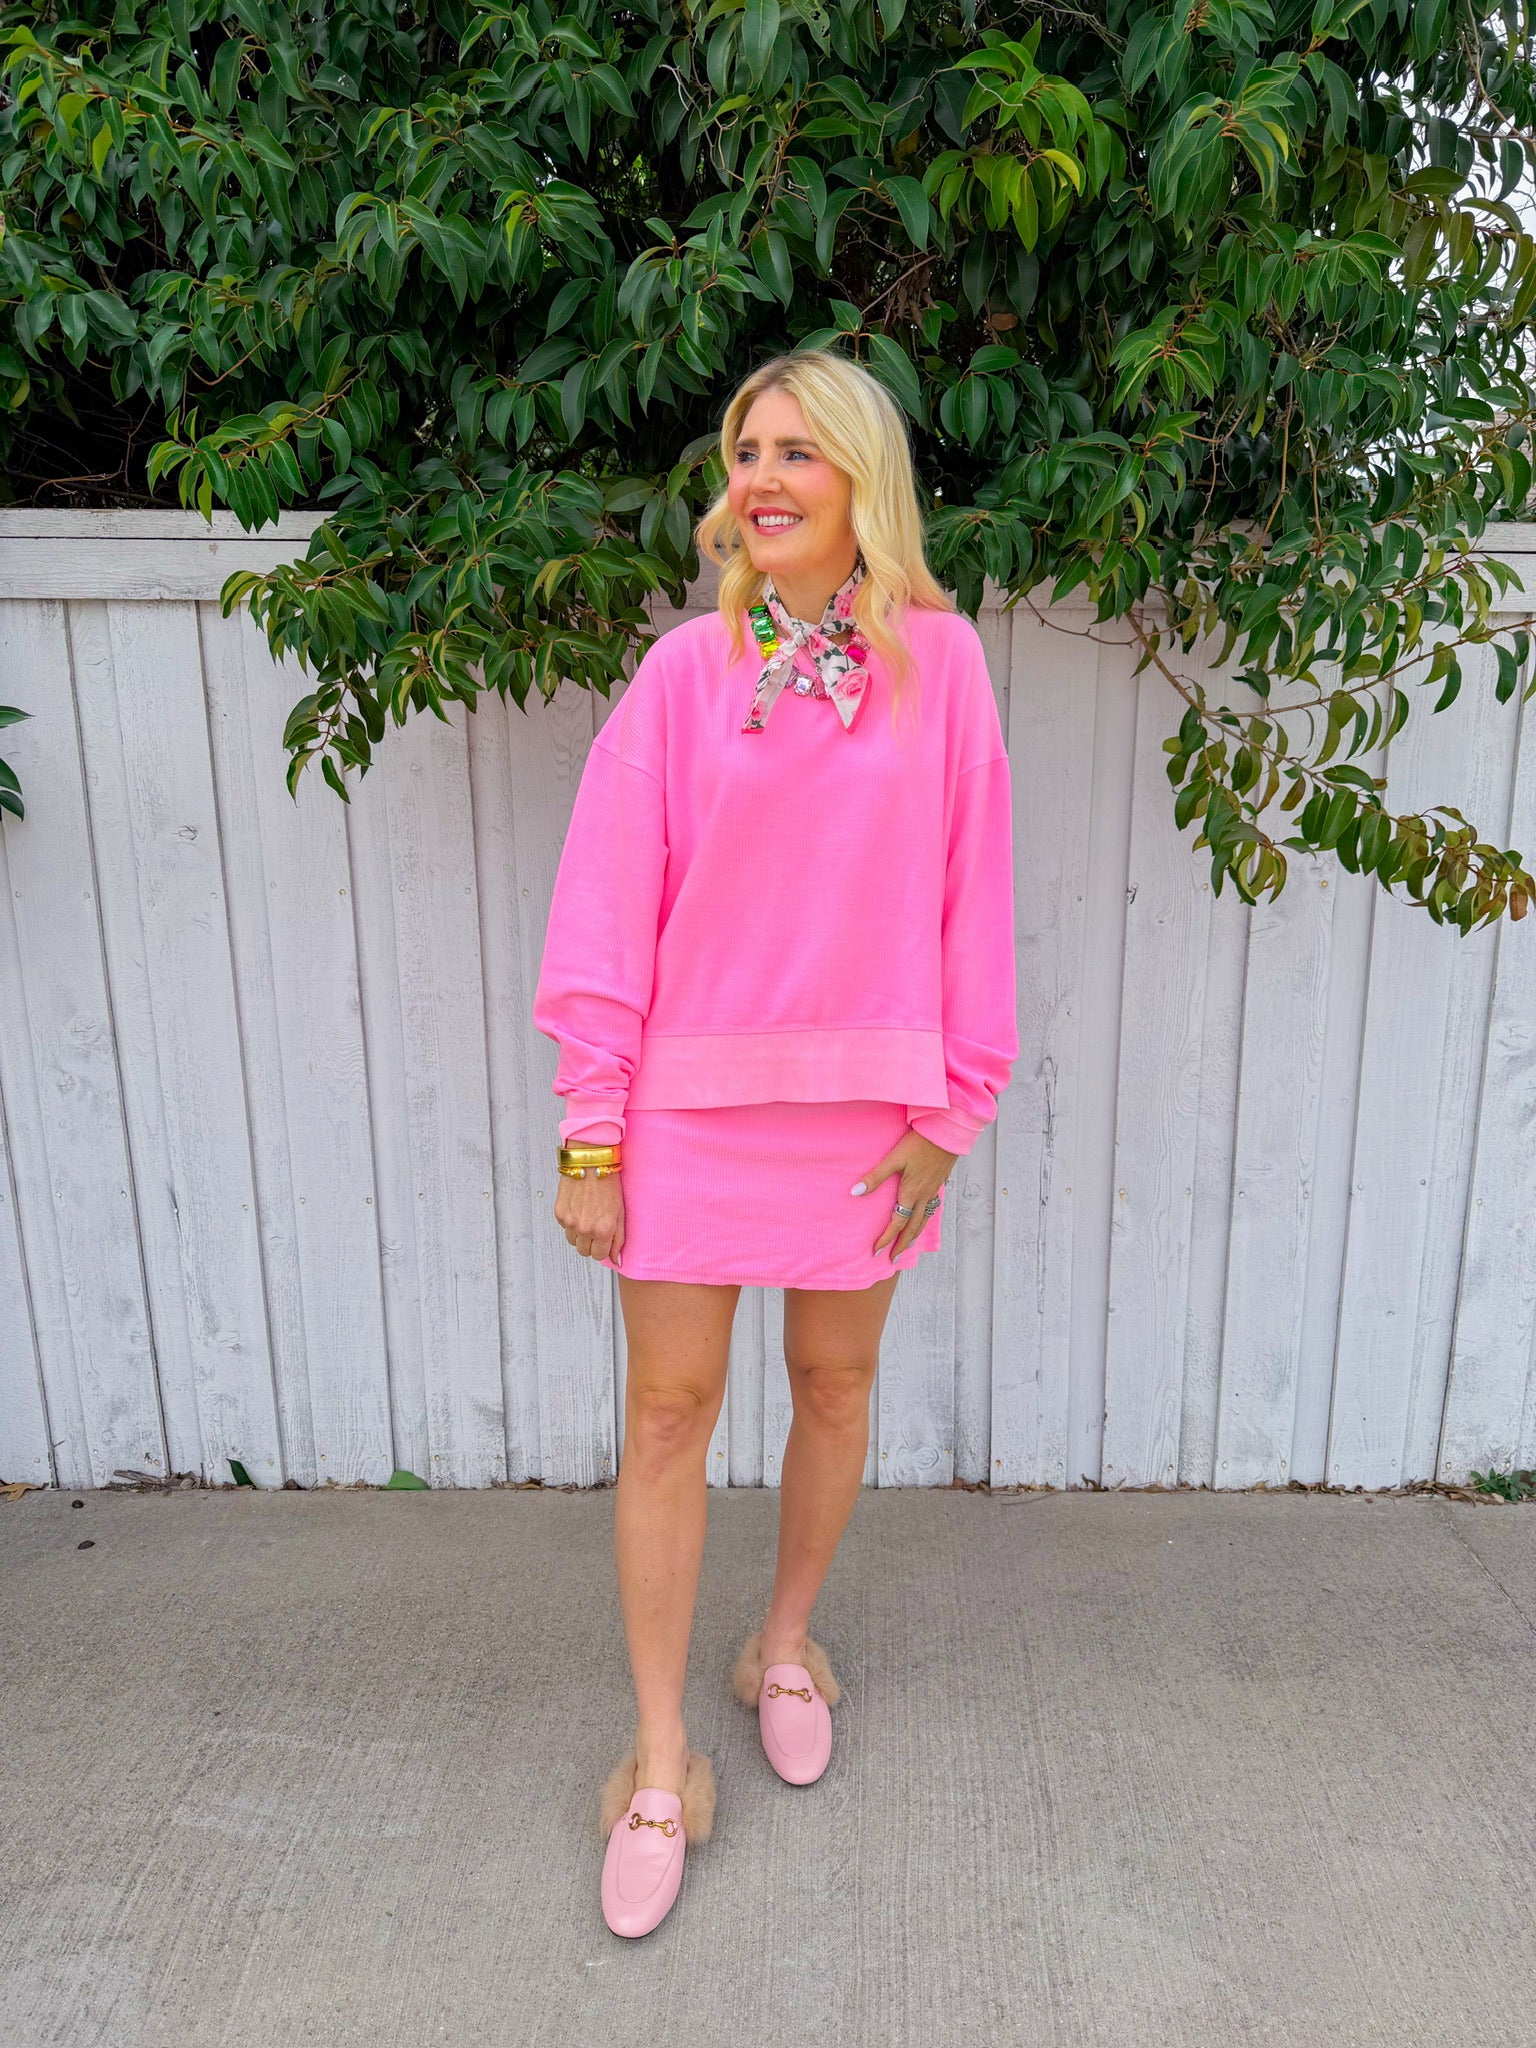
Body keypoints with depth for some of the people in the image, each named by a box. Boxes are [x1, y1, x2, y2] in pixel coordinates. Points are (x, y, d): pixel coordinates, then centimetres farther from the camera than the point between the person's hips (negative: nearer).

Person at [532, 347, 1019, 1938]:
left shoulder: (938, 660, -1)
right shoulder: (684, 671, -2)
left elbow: (969, 899, 0)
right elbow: (605, 909, -4)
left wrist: (949, 1111, -2)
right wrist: (591, 1134, -7)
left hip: (862, 1107, 1)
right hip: (693, 1101, 0)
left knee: (834, 1382, 16)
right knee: (668, 1409, 6)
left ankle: (786, 1645, 44)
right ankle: (660, 1761, 26)